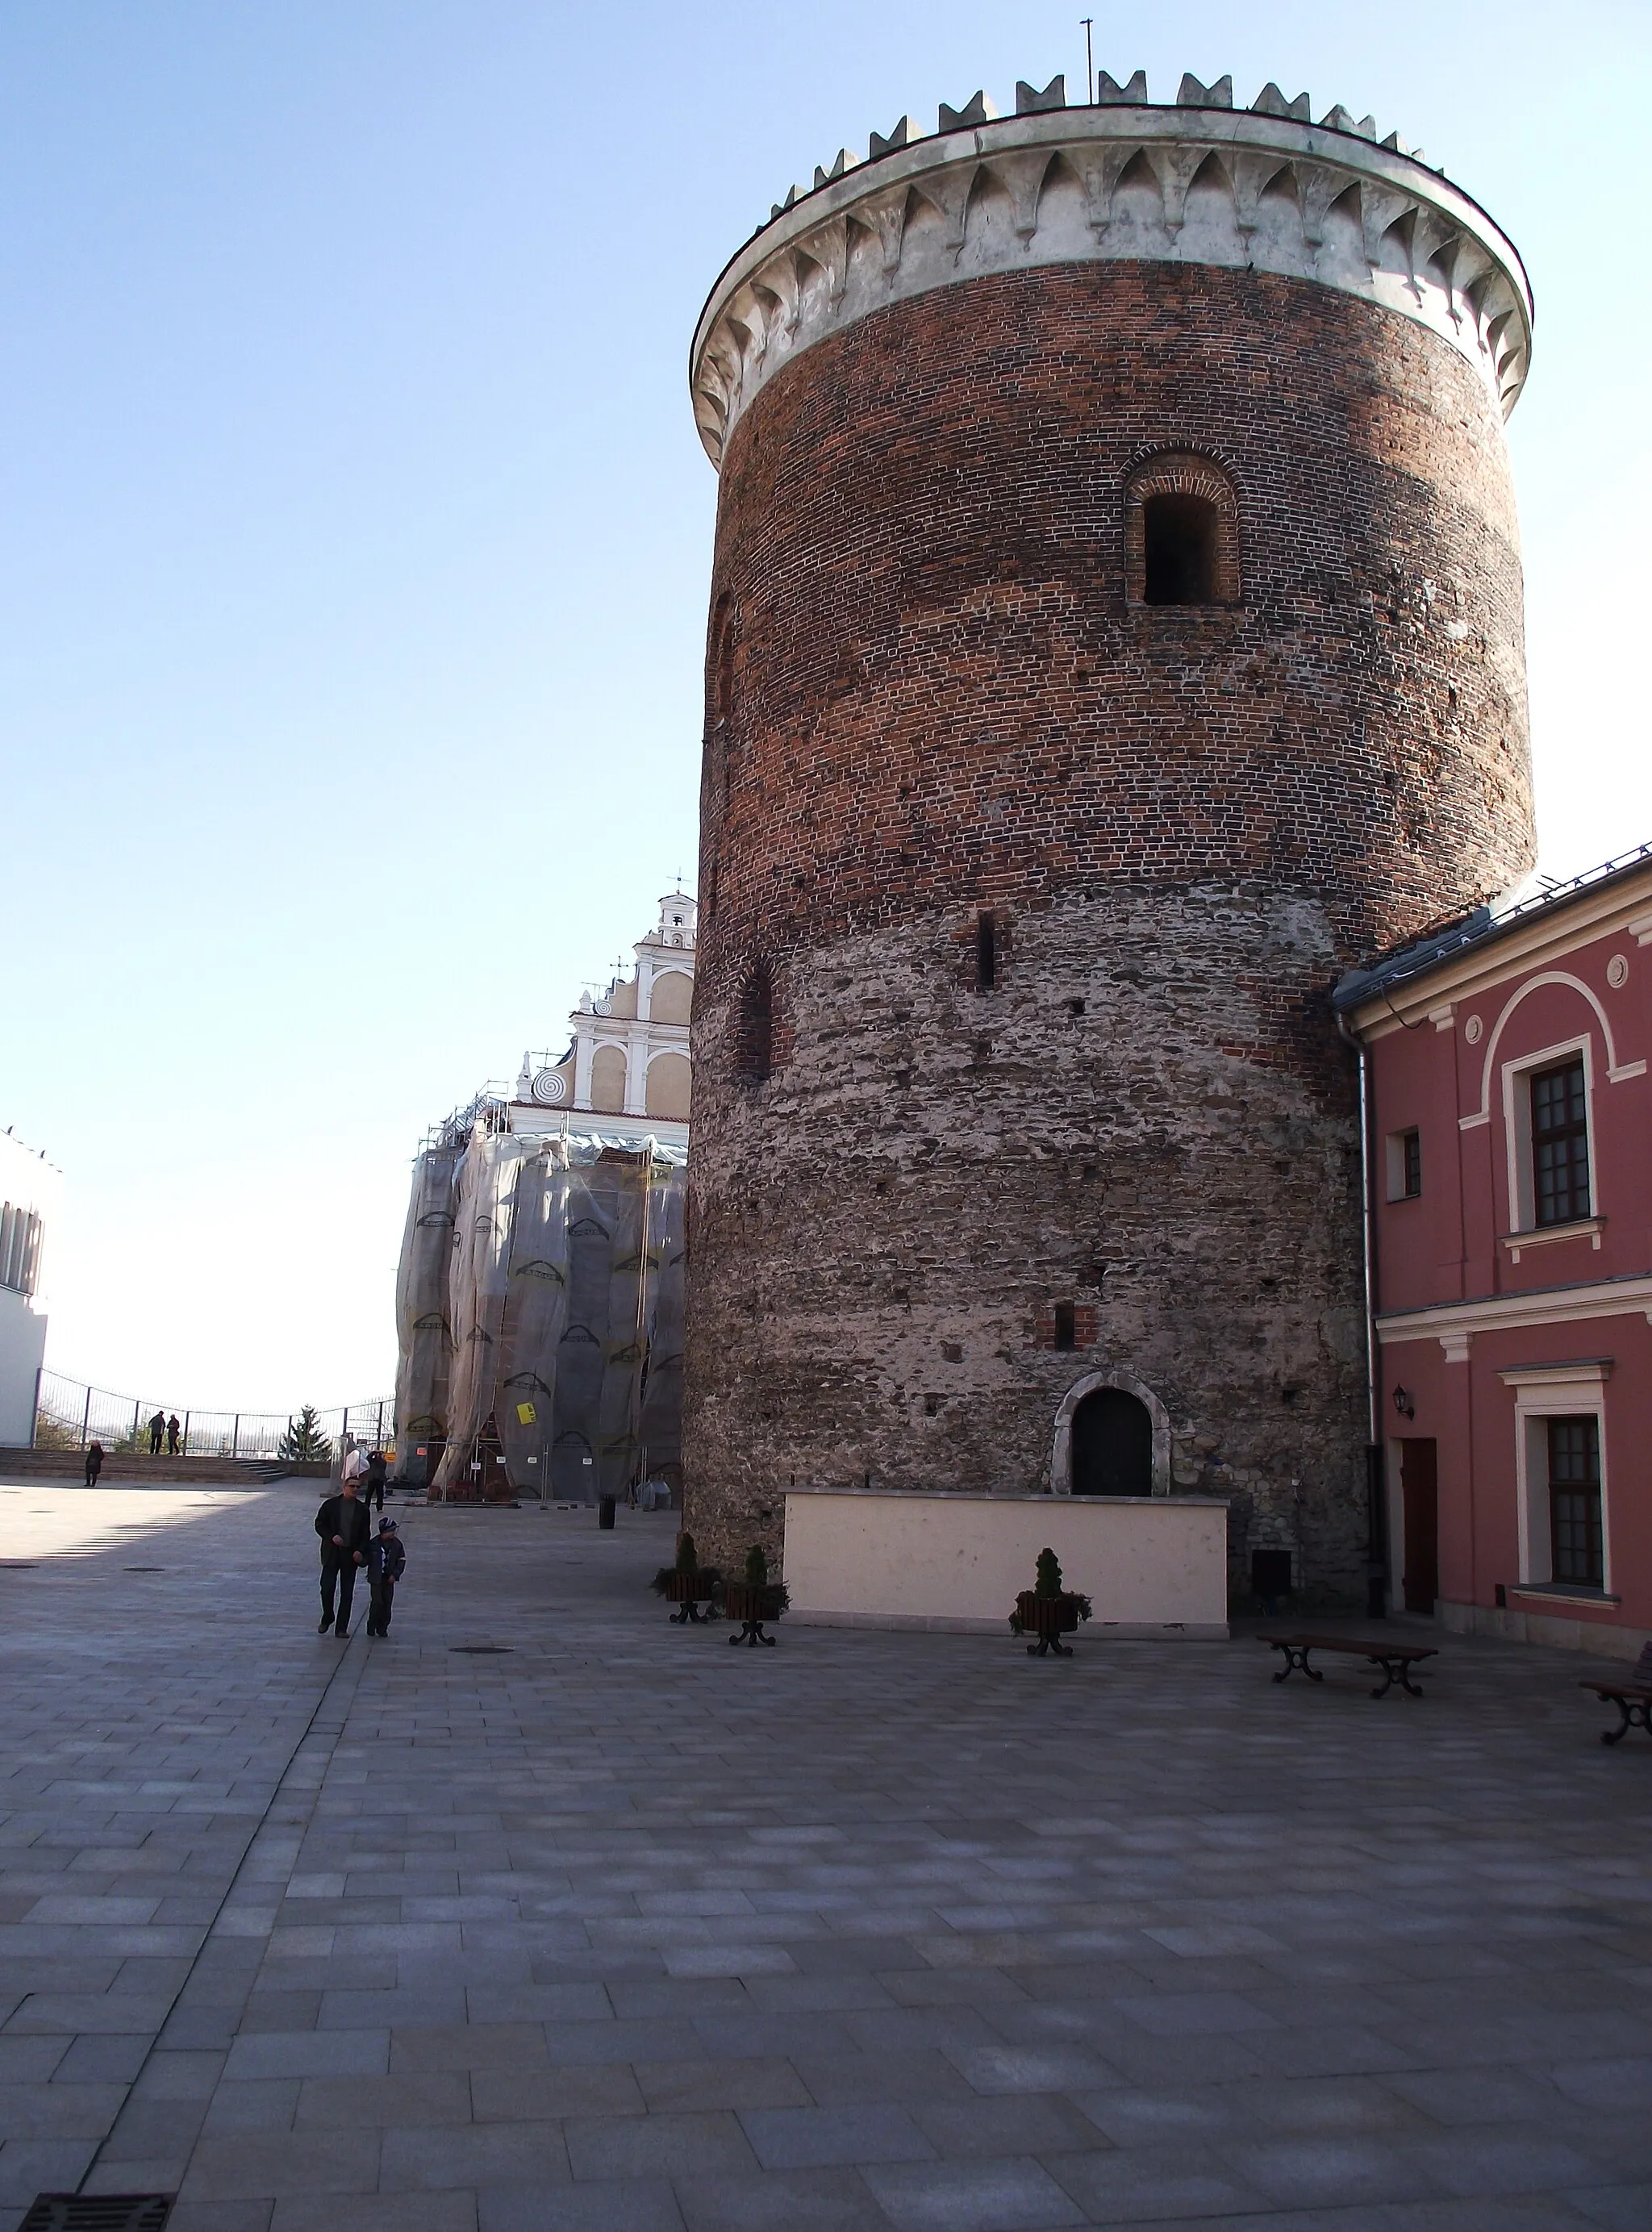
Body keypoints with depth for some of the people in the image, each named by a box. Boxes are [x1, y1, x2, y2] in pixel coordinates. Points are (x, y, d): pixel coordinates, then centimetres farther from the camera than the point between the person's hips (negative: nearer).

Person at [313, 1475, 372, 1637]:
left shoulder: (362, 1509, 4)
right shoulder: (331, 1504, 0)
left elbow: (365, 1534, 6)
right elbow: (319, 1524, 2)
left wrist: (360, 1551, -8)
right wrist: (332, 1537, -13)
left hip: (351, 1555, 1)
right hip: (331, 1553, -1)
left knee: (347, 1594, 2)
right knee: (327, 1589, -2)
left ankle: (341, 1628, 9)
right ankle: (327, 1619, 23)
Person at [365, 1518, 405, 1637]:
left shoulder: (397, 1544, -2)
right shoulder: (374, 1543, -10)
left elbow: (402, 1560, 3)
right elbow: (367, 1559, 0)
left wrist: (395, 1574, -6)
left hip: (389, 1579, 3)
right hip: (376, 1578, -3)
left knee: (387, 1603, 4)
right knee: (377, 1602, -7)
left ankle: (382, 1627, 16)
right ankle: (372, 1626, 11)